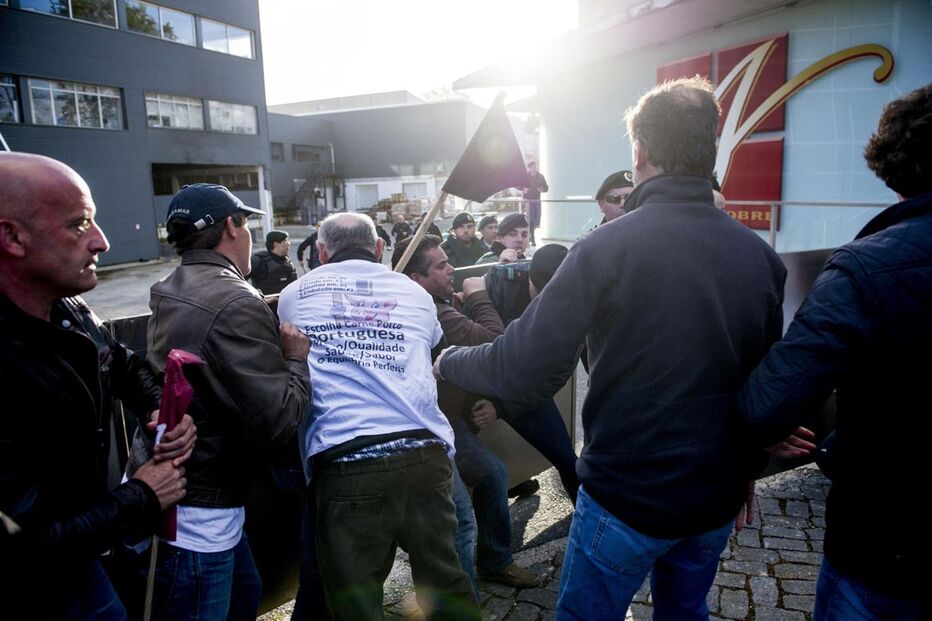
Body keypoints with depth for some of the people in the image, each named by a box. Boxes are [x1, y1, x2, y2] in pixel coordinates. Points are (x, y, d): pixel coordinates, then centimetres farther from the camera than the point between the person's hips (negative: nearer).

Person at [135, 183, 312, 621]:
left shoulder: (169, 292, 5)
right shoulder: (236, 305, -24)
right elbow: (278, 423, -27)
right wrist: (297, 358, -11)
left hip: (165, 490, 9)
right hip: (194, 518, -9)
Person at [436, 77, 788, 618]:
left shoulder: (608, 247, -19)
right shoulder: (762, 258, -3)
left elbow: (517, 370, -20)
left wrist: (448, 361, 0)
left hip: (628, 497, -5)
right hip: (719, 497, 6)